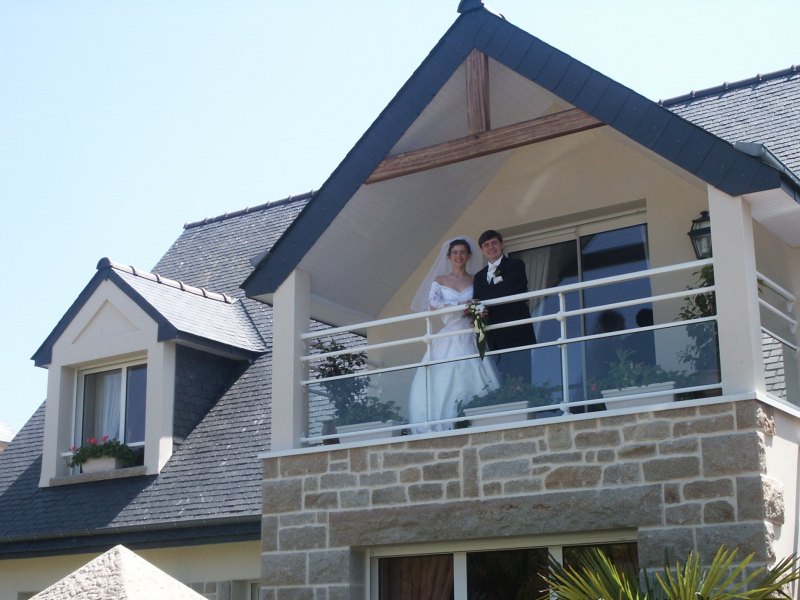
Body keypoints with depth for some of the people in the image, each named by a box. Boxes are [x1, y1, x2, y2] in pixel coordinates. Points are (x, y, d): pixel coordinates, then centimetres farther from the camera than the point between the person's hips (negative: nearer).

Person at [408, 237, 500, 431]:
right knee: (443, 382, -11)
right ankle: (444, 426, -14)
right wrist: (461, 305, -15)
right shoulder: (439, 280, 13)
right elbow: (432, 304, -3)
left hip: (470, 339, 0)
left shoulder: (475, 281, 14)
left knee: (472, 379, -14)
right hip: (448, 340, 0)